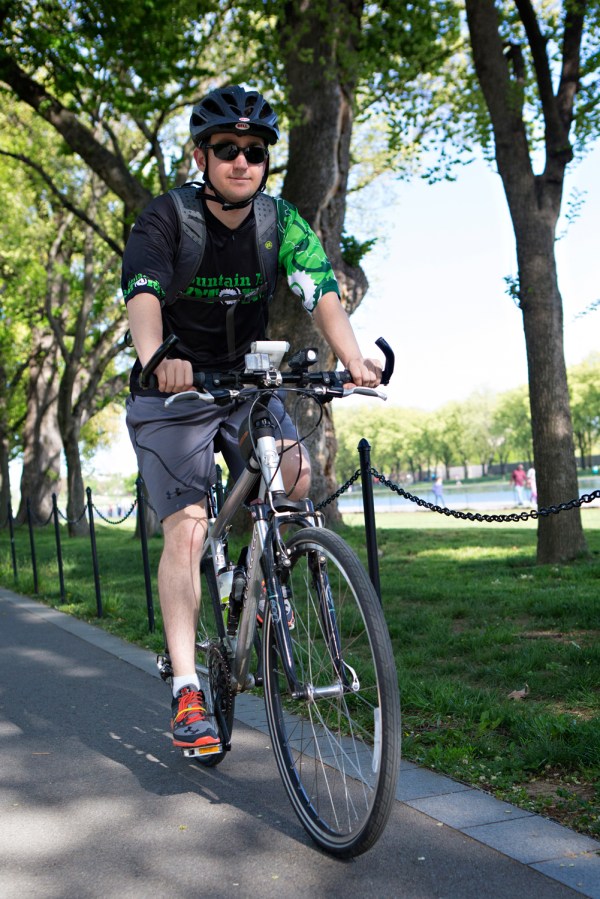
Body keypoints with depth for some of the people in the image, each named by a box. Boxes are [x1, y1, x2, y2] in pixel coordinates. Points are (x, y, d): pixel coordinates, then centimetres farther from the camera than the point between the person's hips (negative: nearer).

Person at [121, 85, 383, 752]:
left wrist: (352, 358, -40)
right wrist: (157, 358, -54)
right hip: (171, 394, -3)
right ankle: (186, 690, -10)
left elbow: (321, 292, -20)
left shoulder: (281, 222, -5)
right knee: (186, 527, -14)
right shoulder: (165, 219, -15)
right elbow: (143, 295, -32)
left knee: (297, 477, -21)